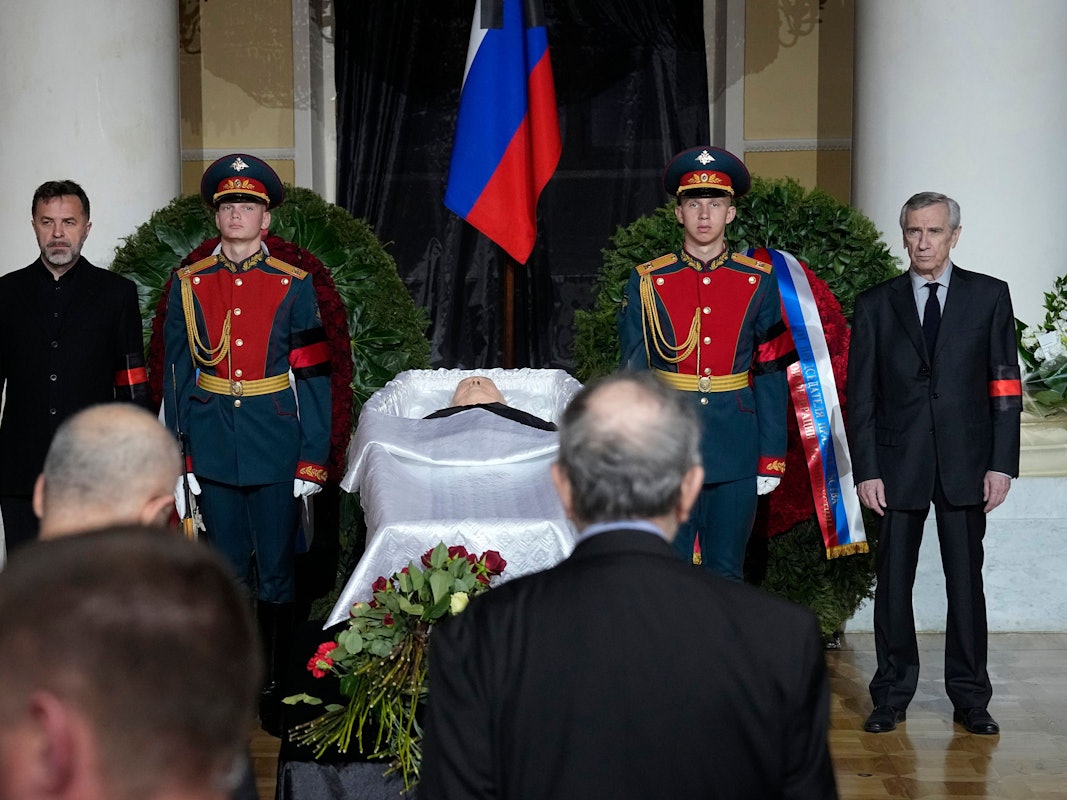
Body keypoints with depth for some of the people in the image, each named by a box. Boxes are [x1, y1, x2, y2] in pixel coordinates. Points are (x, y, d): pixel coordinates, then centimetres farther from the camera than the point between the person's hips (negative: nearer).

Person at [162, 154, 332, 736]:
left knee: (275, 574, 4)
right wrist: (178, 460, 1)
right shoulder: (187, 284, 4)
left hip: (277, 452, -2)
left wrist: (312, 462, -5)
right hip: (213, 453, 2)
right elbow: (175, 376, 5)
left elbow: (314, 378, -1)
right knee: (227, 573, 10)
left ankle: (274, 688, 16)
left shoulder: (294, 287, -1)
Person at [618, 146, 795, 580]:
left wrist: (772, 458, -2)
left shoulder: (759, 282, 4)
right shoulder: (647, 282, 3)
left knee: (726, 575, 8)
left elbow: (772, 377, 3)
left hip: (735, 452, 1)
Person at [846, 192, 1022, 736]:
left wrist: (1002, 463, -4)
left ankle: (969, 699, 13)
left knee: (966, 580, 4)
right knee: (893, 581, 4)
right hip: (898, 465, 1)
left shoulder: (989, 296, 5)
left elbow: (1005, 386, 3)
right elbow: (860, 396, 4)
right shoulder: (875, 305, 6)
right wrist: (865, 470, -3)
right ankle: (892, 696, 13)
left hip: (965, 463, 0)